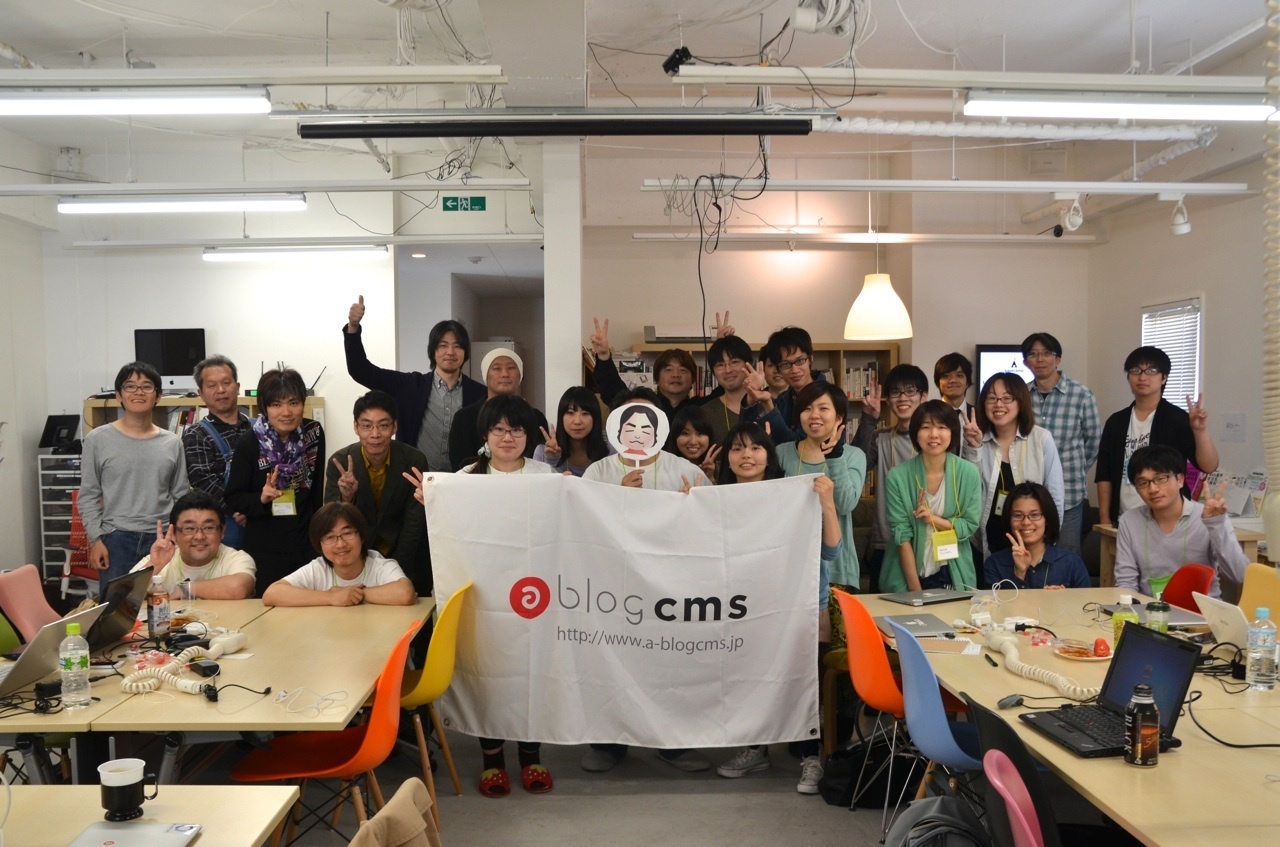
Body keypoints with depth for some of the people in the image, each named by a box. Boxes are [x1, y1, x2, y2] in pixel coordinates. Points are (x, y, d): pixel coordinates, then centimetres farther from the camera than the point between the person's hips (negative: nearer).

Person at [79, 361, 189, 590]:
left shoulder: (172, 443, 6)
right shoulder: (98, 439, 0)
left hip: (162, 540, 2)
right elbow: (88, 496, 2)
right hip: (116, 539, -2)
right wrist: (95, 539, -4)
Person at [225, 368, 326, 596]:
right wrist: (261, 498, -25)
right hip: (264, 549, -2)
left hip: (306, 544, 3)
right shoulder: (249, 443, -13)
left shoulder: (314, 434, -4)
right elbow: (233, 497, -6)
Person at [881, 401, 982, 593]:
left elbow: (970, 525, -3)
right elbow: (902, 536, -13)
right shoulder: (897, 476, -13)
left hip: (954, 575, 1)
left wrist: (933, 519, -19)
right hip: (907, 575, -1)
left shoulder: (969, 473, -7)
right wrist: (915, 589, -15)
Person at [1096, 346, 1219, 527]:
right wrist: (1104, 518, 2)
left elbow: (1208, 466, -13)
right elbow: (1105, 474, 9)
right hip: (1124, 520, 4)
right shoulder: (1116, 422, 8)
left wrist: (1201, 431, -29)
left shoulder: (1178, 419, -3)